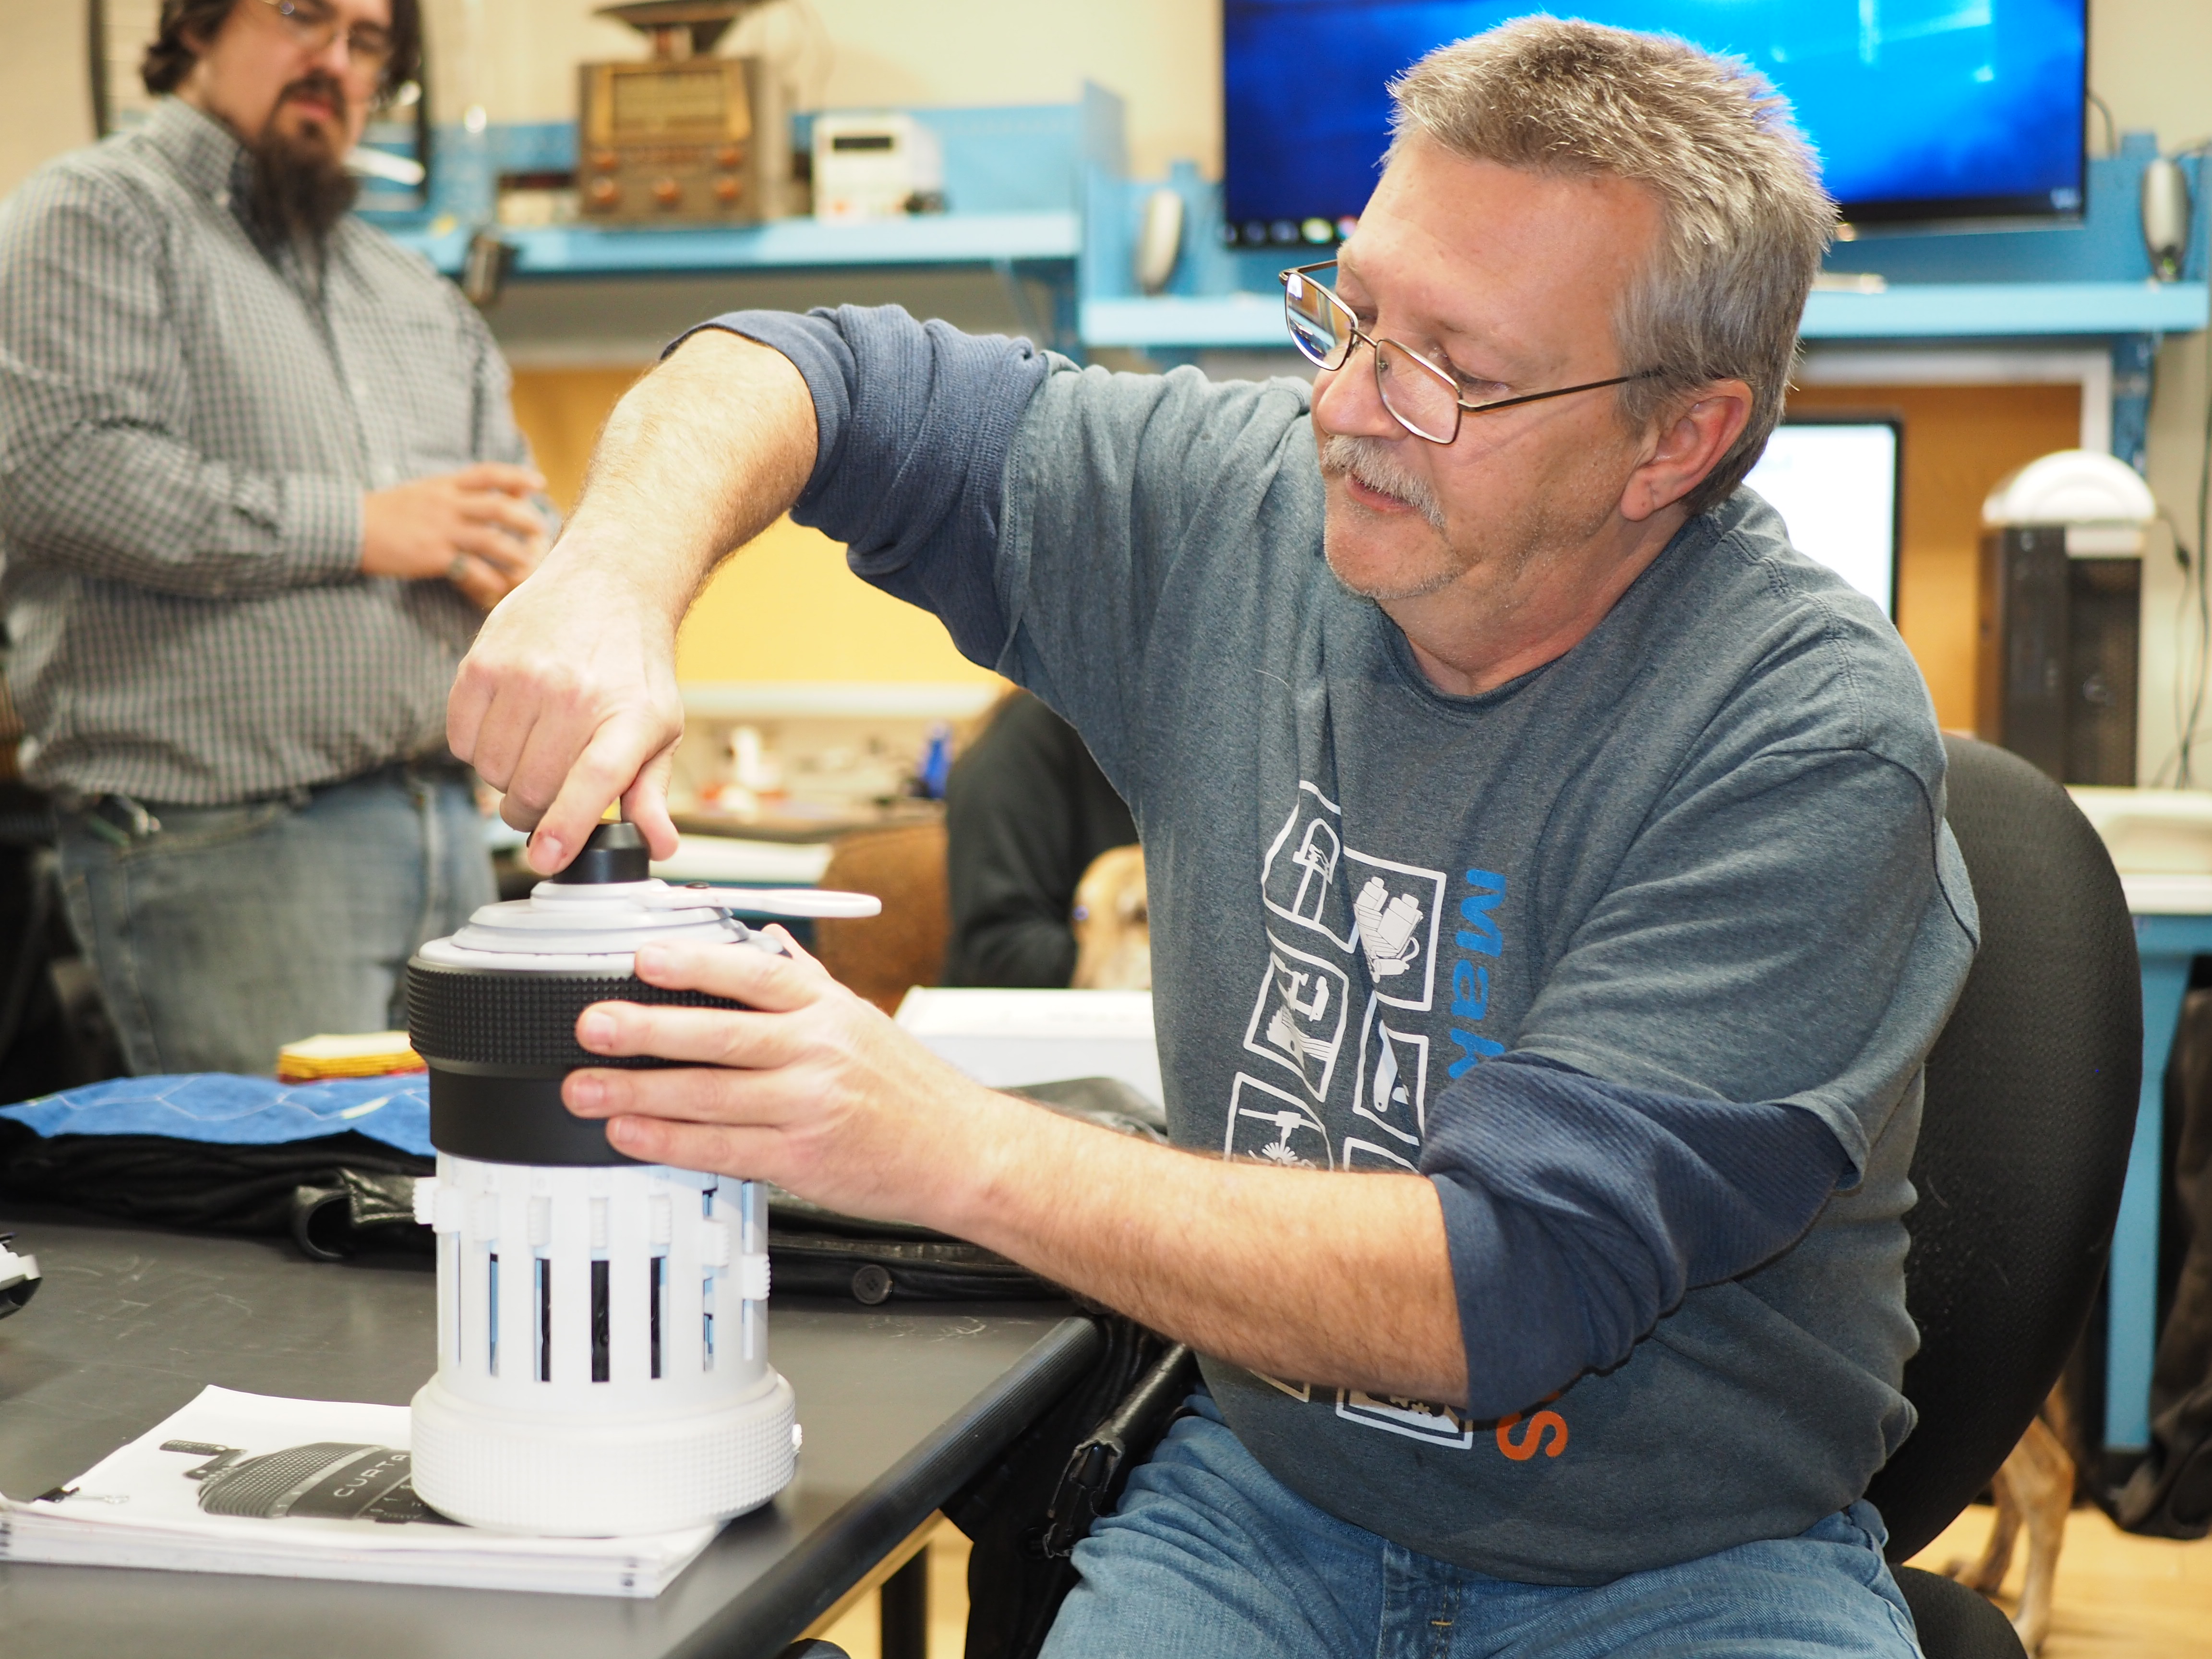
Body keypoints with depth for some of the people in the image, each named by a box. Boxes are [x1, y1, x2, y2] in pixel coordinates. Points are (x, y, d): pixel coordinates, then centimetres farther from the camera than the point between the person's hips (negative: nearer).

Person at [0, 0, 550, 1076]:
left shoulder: (415, 296, 24)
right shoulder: (98, 217, 0)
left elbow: (517, 501, 26)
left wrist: (523, 563, 0)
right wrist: (359, 527, -13)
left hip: (446, 828, 7)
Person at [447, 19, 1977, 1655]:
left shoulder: (1813, 740, -20)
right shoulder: (1244, 509, -5)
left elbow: (1513, 1285, -27)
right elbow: (810, 375, 6)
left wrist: (959, 1151, -33)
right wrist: (617, 579, -16)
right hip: (1267, 1497, 2)